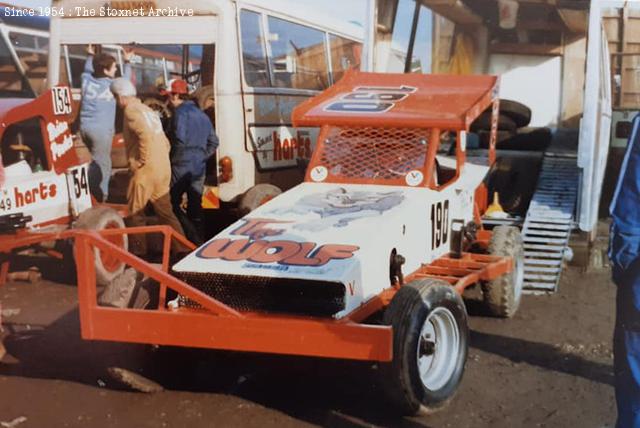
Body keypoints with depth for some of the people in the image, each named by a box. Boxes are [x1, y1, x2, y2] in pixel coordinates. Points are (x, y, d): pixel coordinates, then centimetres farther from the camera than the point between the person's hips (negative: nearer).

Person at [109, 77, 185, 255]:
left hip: (145, 171, -8)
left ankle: (138, 253, 10)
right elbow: (165, 141, 20)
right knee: (165, 212, 12)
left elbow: (145, 134, -25)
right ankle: (181, 249, 11)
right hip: (163, 170, 8)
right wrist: (160, 160, 17)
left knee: (135, 214, 4)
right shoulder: (147, 110, 19)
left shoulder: (131, 111, -8)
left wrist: (142, 160, -17)